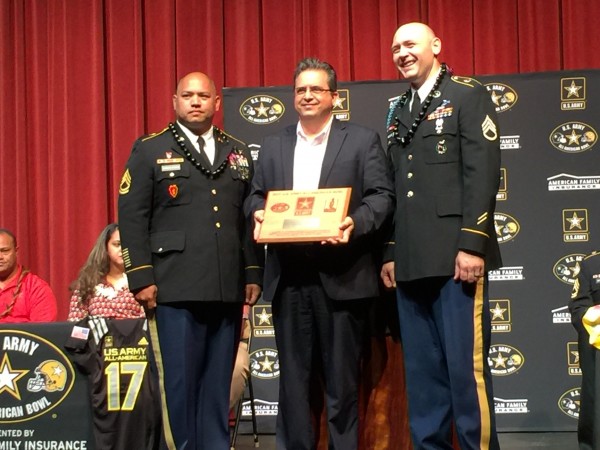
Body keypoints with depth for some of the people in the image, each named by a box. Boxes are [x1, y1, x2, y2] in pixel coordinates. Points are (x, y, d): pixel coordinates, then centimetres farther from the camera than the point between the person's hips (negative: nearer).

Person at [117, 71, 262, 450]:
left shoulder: (238, 153, 17)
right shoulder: (150, 150, 6)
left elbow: (251, 218, 15)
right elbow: (132, 216, -1)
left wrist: (254, 273, 8)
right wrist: (141, 276, -8)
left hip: (228, 288, 3)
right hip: (177, 288, -3)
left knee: (219, 381, 8)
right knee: (181, 379, -1)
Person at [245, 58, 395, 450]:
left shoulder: (363, 140, 7)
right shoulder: (273, 145, 18)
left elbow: (382, 196, -2)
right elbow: (256, 196, 15)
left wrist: (355, 222, -20)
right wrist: (259, 214, -8)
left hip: (341, 275, -3)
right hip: (289, 276, 3)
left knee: (342, 376, 1)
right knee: (293, 374, 8)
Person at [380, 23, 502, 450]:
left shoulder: (468, 95, 2)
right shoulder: (399, 113, 21)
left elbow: (483, 173, -8)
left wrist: (473, 243, -16)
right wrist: (390, 253, 13)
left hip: (455, 254, -6)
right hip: (411, 260, 6)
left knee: (466, 365, -6)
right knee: (421, 369, 6)